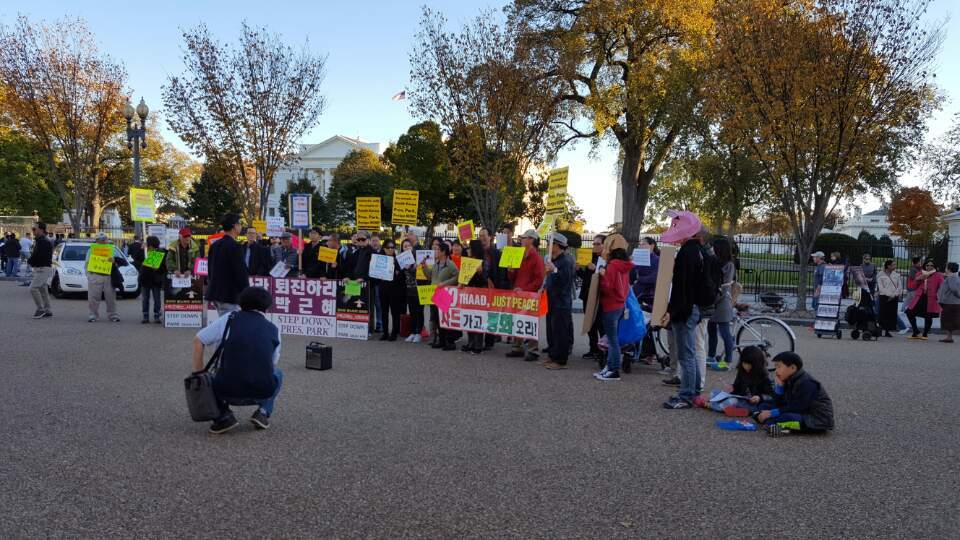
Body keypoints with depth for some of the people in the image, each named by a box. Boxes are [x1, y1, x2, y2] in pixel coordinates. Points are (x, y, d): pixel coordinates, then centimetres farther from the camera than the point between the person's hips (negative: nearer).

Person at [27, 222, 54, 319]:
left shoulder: (43, 242, -17)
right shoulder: (40, 241, 17)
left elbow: (37, 256, -22)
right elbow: (36, 255, 19)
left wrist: (29, 261, -5)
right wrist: (31, 261, 0)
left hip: (43, 269, -10)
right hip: (40, 269, 10)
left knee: (33, 288, -14)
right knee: (43, 290, 11)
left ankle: (40, 309, -6)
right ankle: (48, 311, 15)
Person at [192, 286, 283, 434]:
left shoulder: (230, 318, 8)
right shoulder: (273, 329, 12)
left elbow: (198, 341, 12)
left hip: (227, 393, -1)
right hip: (262, 393, 1)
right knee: (277, 373, 34)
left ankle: (223, 416, 11)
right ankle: (263, 412, 14)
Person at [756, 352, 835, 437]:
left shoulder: (806, 383, -19)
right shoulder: (789, 381, 9)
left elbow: (796, 408, -24)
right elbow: (779, 404, 9)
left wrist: (771, 413, -22)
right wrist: (779, 385, -5)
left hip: (818, 420, -10)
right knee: (764, 406, 4)